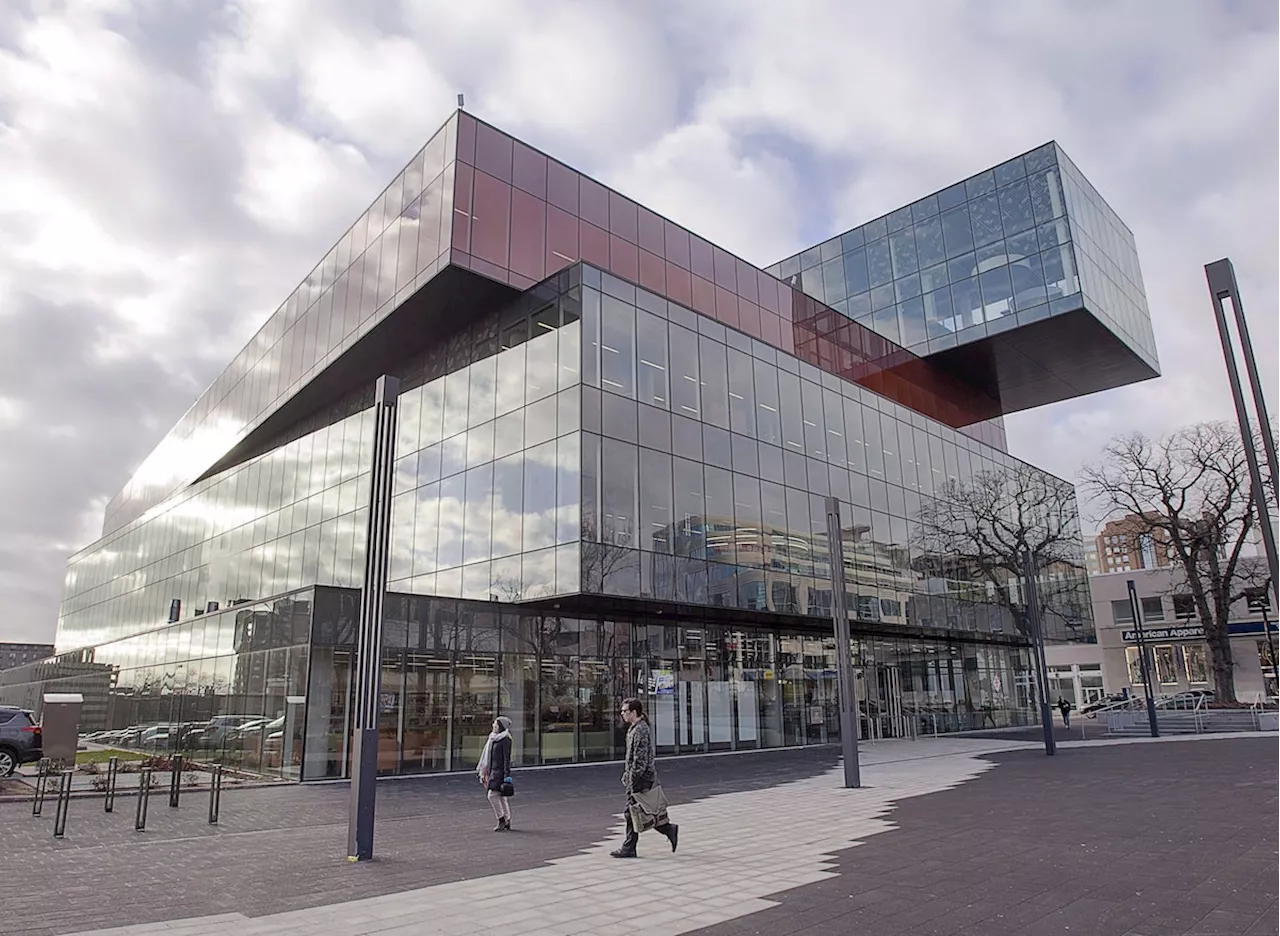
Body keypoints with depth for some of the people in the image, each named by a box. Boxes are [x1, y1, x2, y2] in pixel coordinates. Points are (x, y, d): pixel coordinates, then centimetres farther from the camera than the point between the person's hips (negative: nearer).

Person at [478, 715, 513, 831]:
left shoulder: (505, 739, -12)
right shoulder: (493, 738, 12)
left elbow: (507, 758, -16)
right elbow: (489, 756, 17)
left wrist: (507, 775, -19)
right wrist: (484, 772, 17)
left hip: (500, 771, -8)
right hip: (493, 771, 8)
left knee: (492, 795, -11)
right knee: (501, 797, 9)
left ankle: (502, 820, 0)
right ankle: (507, 823, 14)